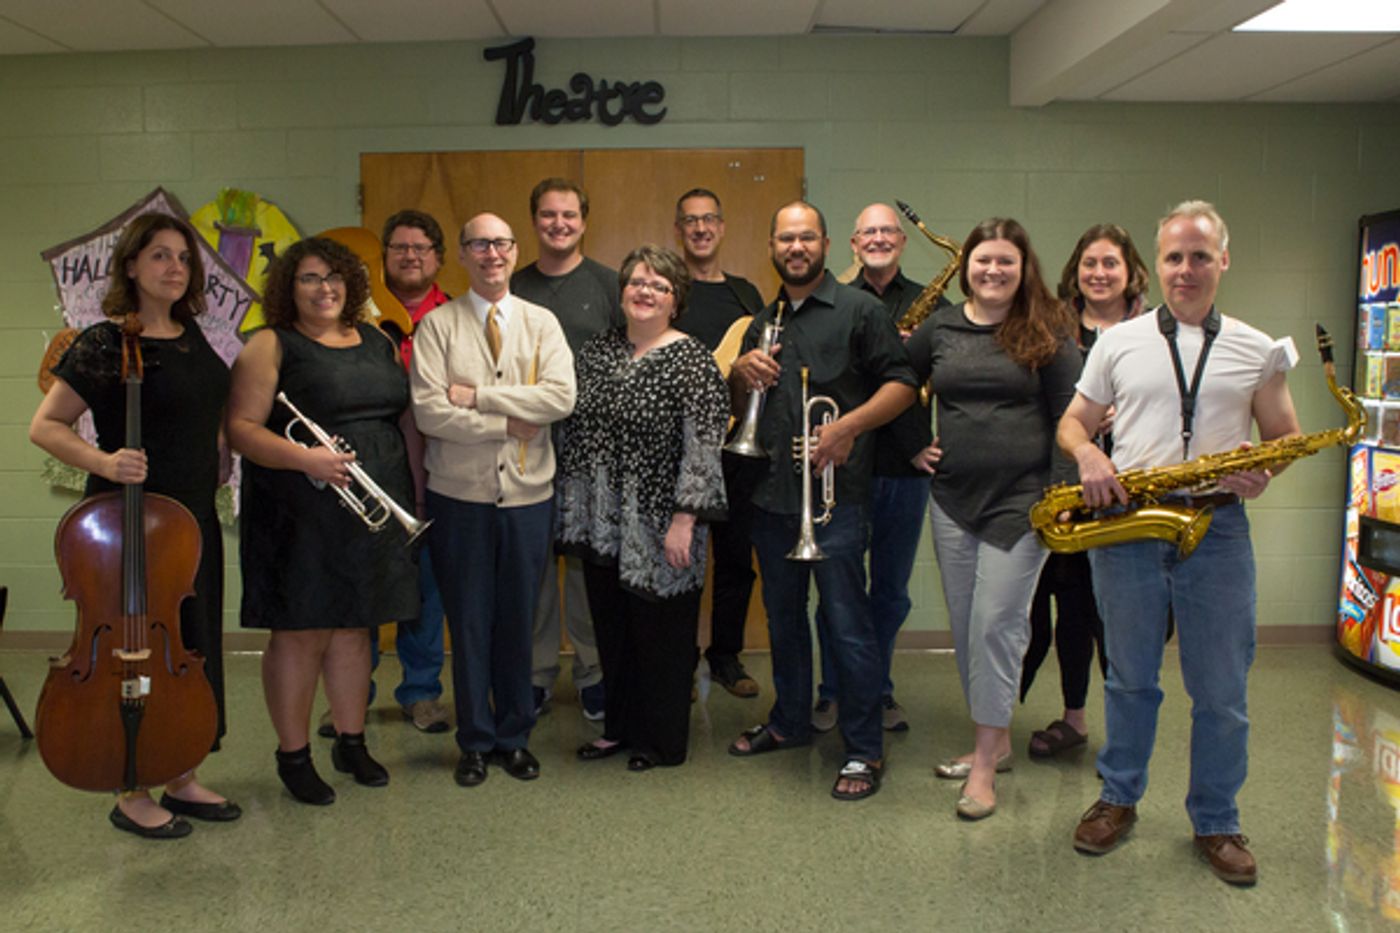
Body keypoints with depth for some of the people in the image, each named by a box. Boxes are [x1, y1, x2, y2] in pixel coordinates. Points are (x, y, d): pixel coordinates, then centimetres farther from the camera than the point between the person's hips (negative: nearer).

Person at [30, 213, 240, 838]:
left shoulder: (190, 335, 9)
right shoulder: (106, 343, -12)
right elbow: (45, 427, -11)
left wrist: (217, 452, 11)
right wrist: (104, 462, -26)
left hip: (195, 517, 7)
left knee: (194, 645, 13)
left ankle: (181, 779, 28)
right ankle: (133, 796, 18)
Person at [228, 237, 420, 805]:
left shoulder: (377, 342, 13)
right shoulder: (272, 346, -3)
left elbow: (403, 414, 18)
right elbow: (241, 427, -10)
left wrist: (409, 495, 10)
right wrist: (304, 457, -25)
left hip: (371, 511, 5)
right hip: (302, 518, -5)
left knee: (354, 629, 14)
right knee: (300, 635, 2)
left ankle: (351, 742, 26)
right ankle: (293, 755, 16)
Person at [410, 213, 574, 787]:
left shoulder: (541, 323, 6)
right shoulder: (437, 326, 0)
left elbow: (561, 397, -11)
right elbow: (429, 412, -11)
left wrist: (479, 396, -14)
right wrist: (507, 424, -13)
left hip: (528, 493, 1)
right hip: (460, 493, -1)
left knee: (518, 621, 10)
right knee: (468, 621, 8)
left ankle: (515, 736, 26)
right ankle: (475, 741, 23)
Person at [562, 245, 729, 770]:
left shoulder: (692, 361, -10)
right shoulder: (596, 352, 9)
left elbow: (703, 446, -14)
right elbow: (574, 430, 14)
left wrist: (684, 519, -18)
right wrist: (569, 507, 13)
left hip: (658, 528, -6)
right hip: (600, 524, 6)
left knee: (661, 633, 6)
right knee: (612, 628, 15)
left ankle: (663, 742, 23)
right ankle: (620, 726, 33)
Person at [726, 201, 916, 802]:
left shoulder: (858, 311, -1)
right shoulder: (762, 322, 17)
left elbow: (902, 384, -6)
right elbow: (737, 406, 22)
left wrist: (849, 425, -21)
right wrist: (741, 371, 0)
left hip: (835, 493, -6)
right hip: (771, 495, 6)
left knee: (848, 622, -2)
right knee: (783, 616, 16)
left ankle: (864, 750, 8)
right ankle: (789, 722, 33)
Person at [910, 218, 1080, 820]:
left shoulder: (1046, 332, -2)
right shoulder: (940, 327, 7)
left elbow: (1068, 416, -3)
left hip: (1021, 500, -4)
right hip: (952, 499, 5)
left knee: (996, 623, -7)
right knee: (965, 626, 10)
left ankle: (985, 762, 3)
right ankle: (996, 741, 26)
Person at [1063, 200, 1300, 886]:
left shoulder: (1259, 351, 7)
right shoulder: (1117, 343, 7)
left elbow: (1285, 436, 12)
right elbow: (1073, 423, 12)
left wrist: (1265, 471, -10)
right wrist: (1087, 454, -10)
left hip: (1216, 528, 0)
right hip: (1125, 524, 0)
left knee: (1221, 691, 6)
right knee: (1130, 678, 13)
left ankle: (1216, 823, 24)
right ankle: (1119, 799, 30)